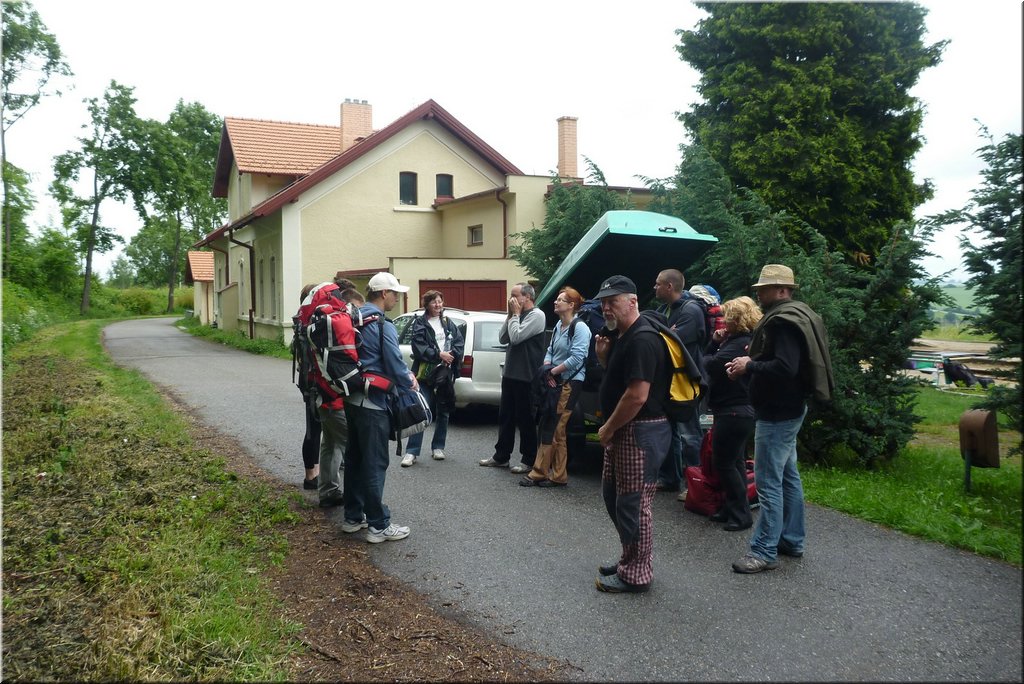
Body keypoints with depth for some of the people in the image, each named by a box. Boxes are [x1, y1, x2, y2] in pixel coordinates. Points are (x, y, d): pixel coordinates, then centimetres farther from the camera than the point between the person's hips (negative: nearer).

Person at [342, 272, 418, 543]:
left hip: (352, 399, 9)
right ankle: (379, 526, 5)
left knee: (354, 459, 16)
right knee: (375, 464, -3)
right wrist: (412, 384, 3)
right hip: (373, 402, -9)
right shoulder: (382, 325, -16)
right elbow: (395, 364, -17)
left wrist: (405, 375, 14)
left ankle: (353, 517, 25)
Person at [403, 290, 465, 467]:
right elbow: (419, 347, -11)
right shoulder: (420, 323, -1)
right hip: (425, 373, -5)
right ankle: (412, 452, -5)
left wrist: (450, 356, -13)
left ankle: (438, 447, 25)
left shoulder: (448, 323, 13)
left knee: (443, 412, 12)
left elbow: (460, 343, 4)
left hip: (446, 373, 5)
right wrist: (438, 355, -17)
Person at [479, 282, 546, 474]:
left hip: (525, 376, -9)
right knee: (505, 416, 14)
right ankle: (501, 456, 24)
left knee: (525, 418, 0)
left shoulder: (536, 315, -13)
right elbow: (502, 339, 10)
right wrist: (511, 315, 3)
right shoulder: (519, 316, 14)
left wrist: (515, 314, -10)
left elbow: (516, 337, -22)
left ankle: (529, 460, 11)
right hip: (510, 373, 9)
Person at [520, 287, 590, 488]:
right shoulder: (558, 326, 14)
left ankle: (539, 472, -1)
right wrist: (547, 371, -4)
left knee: (553, 428, -6)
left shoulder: (579, 327, -12)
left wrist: (553, 371, -11)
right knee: (550, 427, 8)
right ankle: (557, 475, 15)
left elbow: (577, 358, -19)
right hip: (554, 381, 9)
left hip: (570, 383, -9)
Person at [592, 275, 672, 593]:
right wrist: (604, 356, 4)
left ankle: (635, 574, 12)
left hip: (640, 432, -11)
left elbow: (637, 395, -25)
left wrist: (607, 428, -14)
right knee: (613, 495, 18)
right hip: (623, 430, 11)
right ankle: (629, 559, 33)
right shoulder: (620, 336, 13)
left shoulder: (642, 339, -19)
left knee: (632, 503, -1)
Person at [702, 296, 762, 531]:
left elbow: (711, 365, -26)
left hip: (733, 412, -11)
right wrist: (715, 342, -2)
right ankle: (731, 509, 25)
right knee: (734, 461, 15)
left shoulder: (740, 344, -19)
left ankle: (741, 515, 4)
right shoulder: (736, 339, 14)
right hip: (737, 410, 11)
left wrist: (711, 353, -4)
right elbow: (711, 358, 14)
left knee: (723, 462, -4)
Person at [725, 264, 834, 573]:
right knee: (788, 476, 17)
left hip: (778, 413, -11)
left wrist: (749, 367, -18)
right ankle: (792, 540, 28)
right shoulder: (791, 316, 14)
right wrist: (751, 363, 4)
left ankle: (764, 551, 1)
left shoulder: (783, 321, -20)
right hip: (787, 409, 11)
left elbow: (785, 368, -30)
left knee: (768, 481, -6)